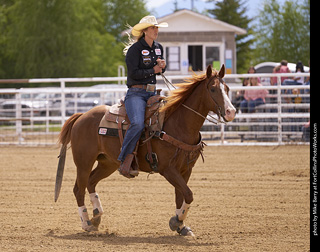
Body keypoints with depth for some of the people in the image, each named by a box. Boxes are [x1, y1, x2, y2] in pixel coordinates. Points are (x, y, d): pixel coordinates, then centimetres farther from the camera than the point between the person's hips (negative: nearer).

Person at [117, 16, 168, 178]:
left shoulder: (158, 48, 15)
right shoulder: (135, 49, -7)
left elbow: (161, 70, 26)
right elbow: (134, 73, -15)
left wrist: (162, 65, 2)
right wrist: (153, 70, -7)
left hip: (152, 93, 8)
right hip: (136, 93, -8)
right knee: (138, 124, -31)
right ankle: (126, 161, -29)